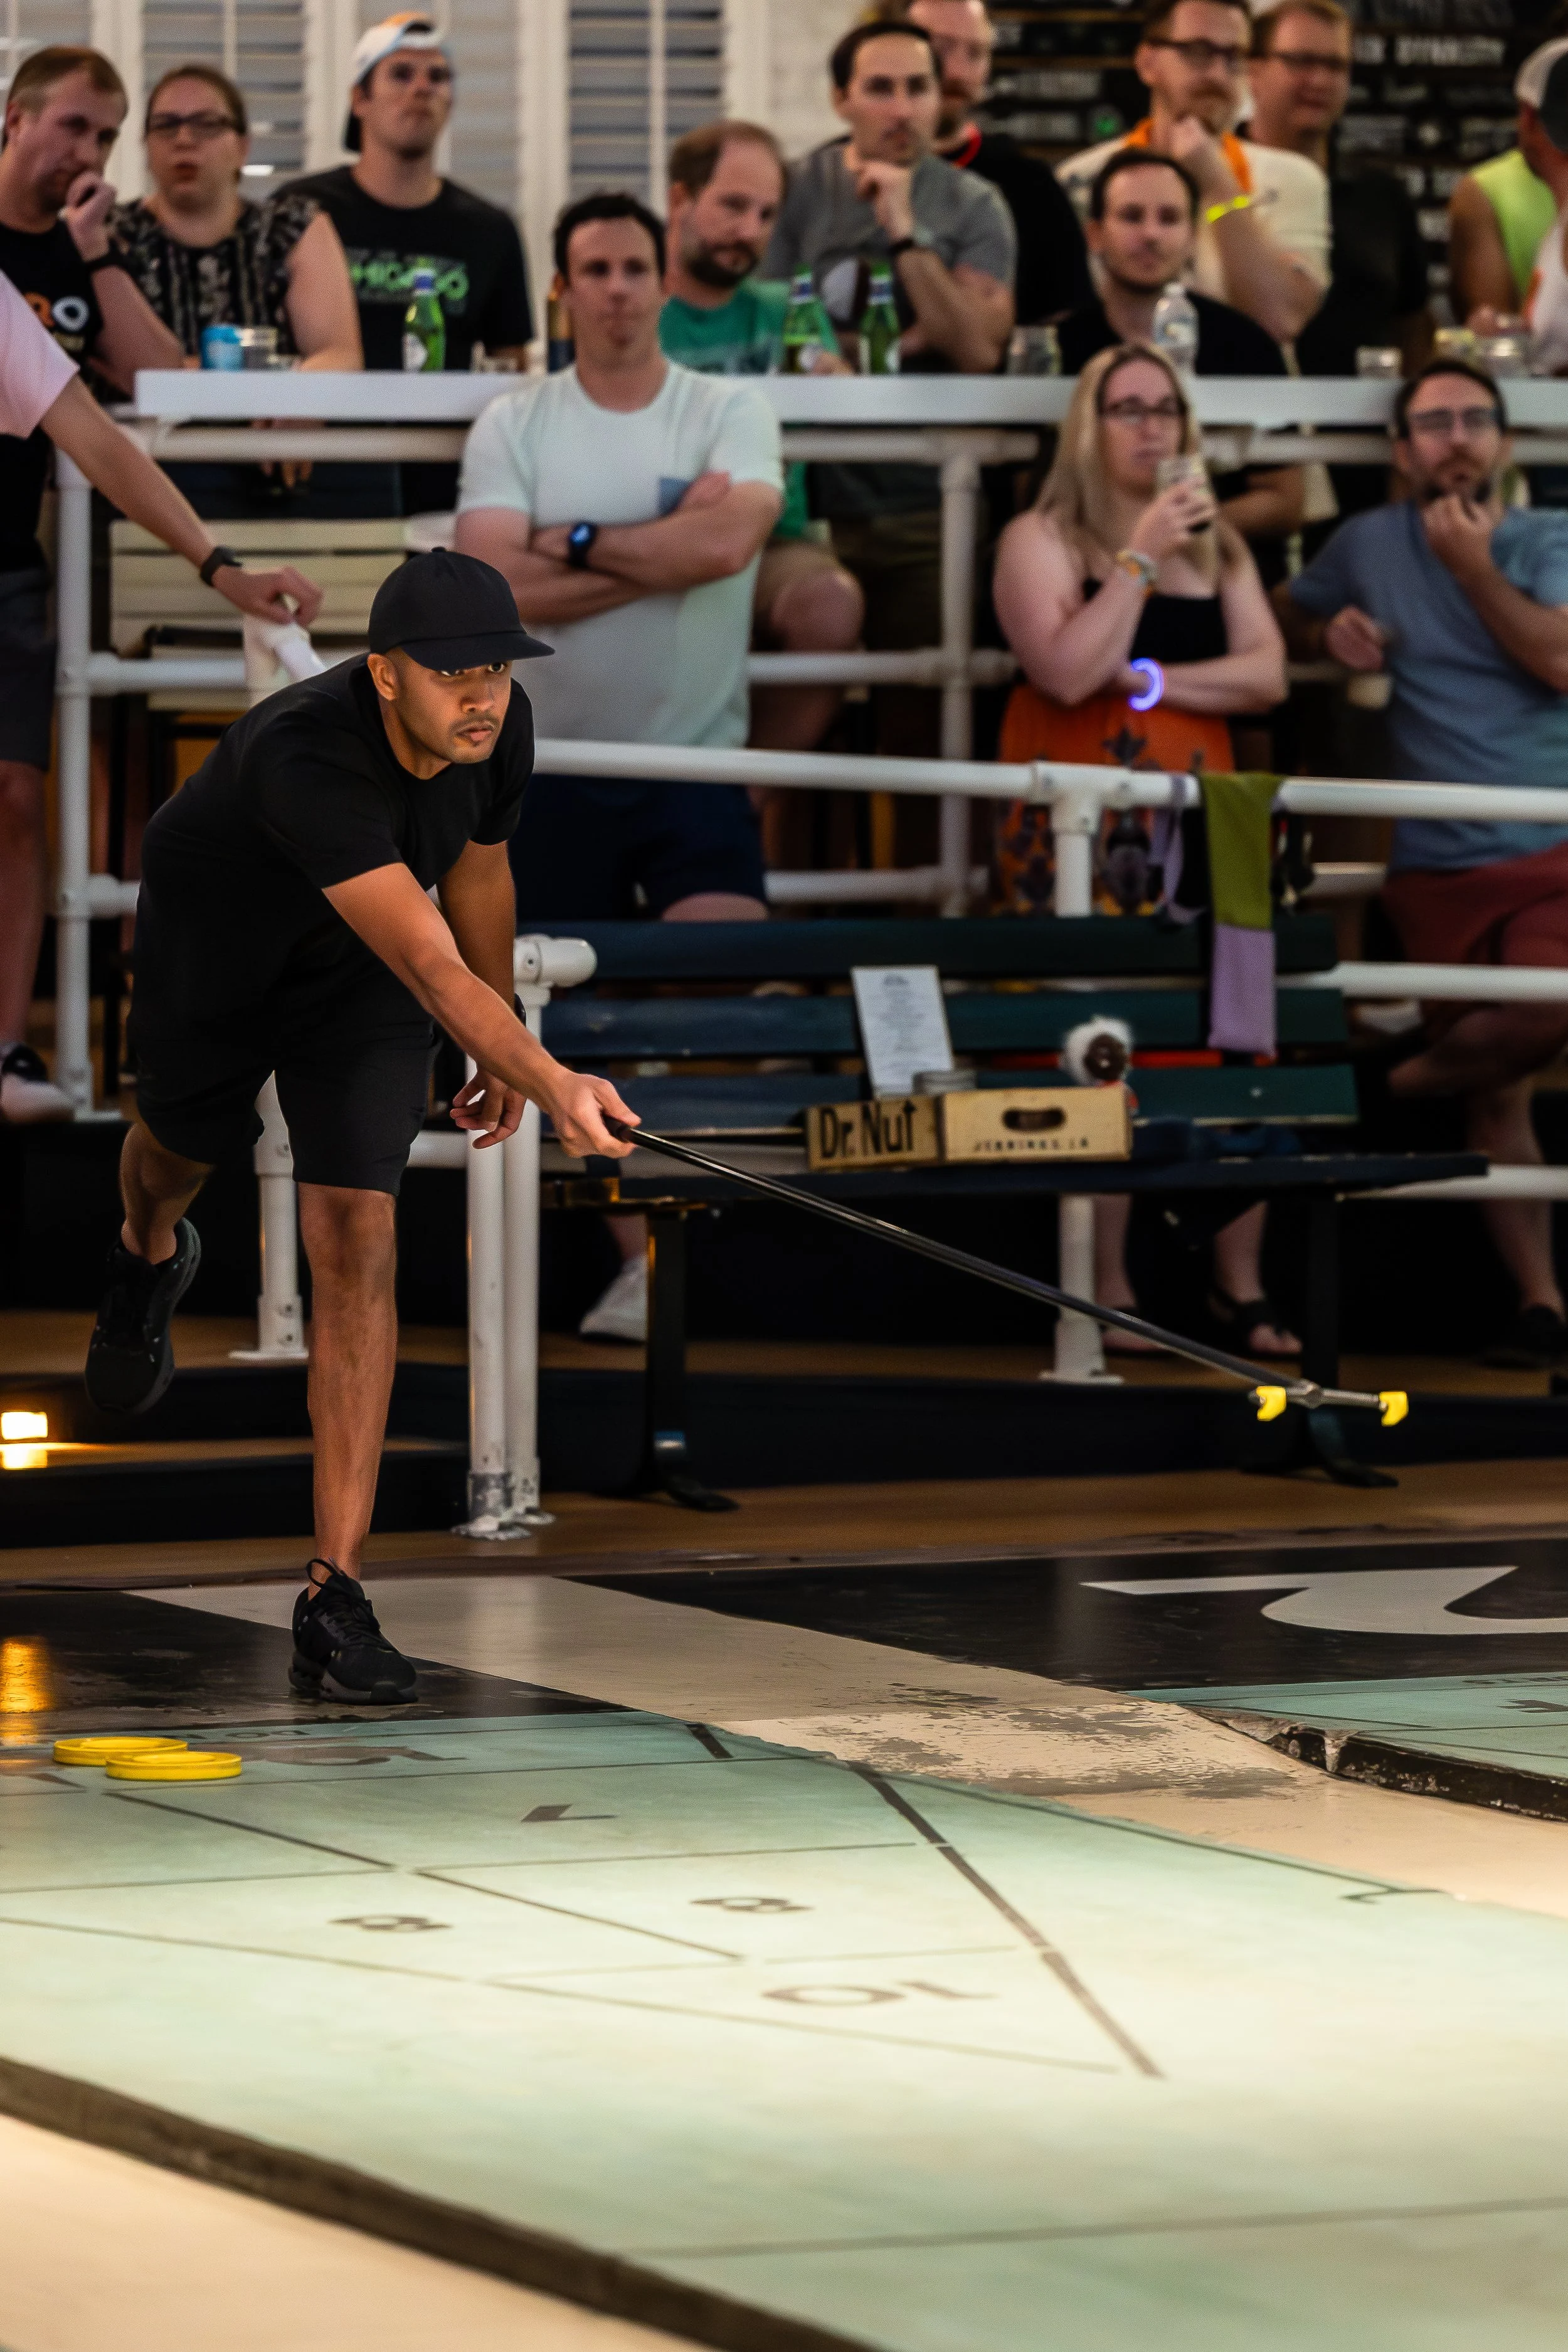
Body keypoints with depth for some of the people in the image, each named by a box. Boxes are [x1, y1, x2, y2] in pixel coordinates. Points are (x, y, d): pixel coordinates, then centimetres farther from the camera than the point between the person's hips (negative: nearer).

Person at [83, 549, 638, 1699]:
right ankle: (150, 1256, 70)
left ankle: (335, 1593, -17)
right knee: (185, 1147, 27)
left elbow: (477, 877, 0)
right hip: (209, 945, -3)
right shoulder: (303, 758, -44)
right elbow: (434, 966, -52)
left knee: (357, 1242, -14)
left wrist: (500, 1058, 10)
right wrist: (551, 1082, -65)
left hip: (355, 978, 3)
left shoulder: (497, 731, -24)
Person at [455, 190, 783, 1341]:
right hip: (557, 761, 1)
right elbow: (496, 585, -12)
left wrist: (577, 543, -12)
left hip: (697, 758, -1)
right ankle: (641, 1255, 16)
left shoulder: (730, 411, 0)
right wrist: (666, 548, -12)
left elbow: (730, 541, -19)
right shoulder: (514, 427, 2)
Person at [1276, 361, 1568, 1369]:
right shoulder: (1370, 543, 10)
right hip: (1442, 861, 3)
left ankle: (1417, 1080, 1)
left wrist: (1473, 566, -14)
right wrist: (1332, 631, 4)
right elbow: (1282, 616, 25)